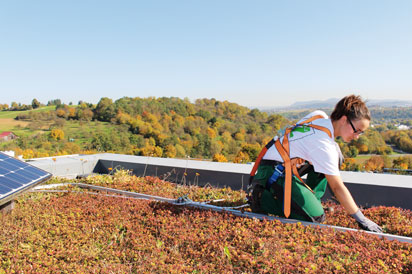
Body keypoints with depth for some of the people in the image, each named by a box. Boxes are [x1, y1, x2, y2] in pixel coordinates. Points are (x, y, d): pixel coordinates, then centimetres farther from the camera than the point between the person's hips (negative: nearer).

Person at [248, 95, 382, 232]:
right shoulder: (323, 145, -25)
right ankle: (263, 198, -5)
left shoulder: (320, 114, -1)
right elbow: (337, 187, -22)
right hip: (273, 173, -10)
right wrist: (361, 219, -16)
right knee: (315, 217, -14)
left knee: (335, 156, 3)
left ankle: (311, 199, 8)